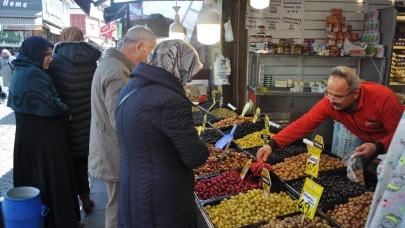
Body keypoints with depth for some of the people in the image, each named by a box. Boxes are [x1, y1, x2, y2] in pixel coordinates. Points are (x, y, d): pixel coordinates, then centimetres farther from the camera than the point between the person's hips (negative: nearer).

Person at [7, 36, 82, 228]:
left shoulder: (20, 72, 12)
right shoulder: (33, 74, -20)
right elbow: (50, 104, -25)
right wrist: (67, 112, -6)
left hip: (28, 134, 10)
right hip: (43, 137, -10)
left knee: (32, 176, 18)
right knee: (53, 178, 1)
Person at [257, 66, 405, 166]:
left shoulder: (383, 98, -38)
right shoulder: (329, 102, -28)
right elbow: (303, 124, -33)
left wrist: (377, 147, -48)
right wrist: (272, 145, -43)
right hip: (365, 139, 3)